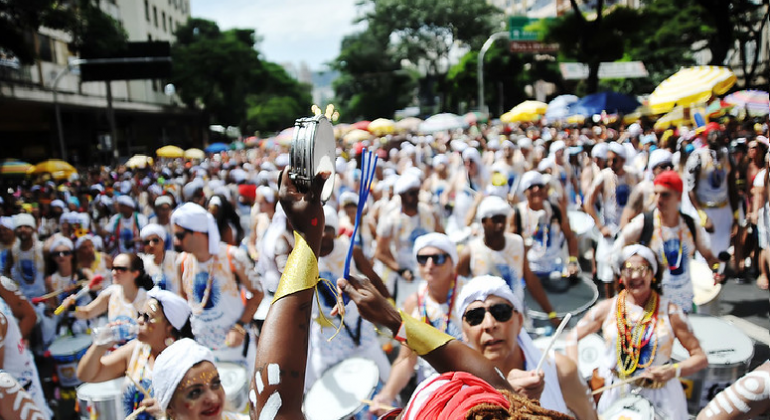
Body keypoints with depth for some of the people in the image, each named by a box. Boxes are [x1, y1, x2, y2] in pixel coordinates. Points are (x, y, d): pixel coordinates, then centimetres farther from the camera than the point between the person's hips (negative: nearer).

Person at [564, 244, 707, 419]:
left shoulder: (670, 312, -4)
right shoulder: (607, 309, -1)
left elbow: (700, 358, -1)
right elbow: (573, 337, 7)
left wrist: (673, 371, -19)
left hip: (660, 397, -1)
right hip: (614, 394, 1)